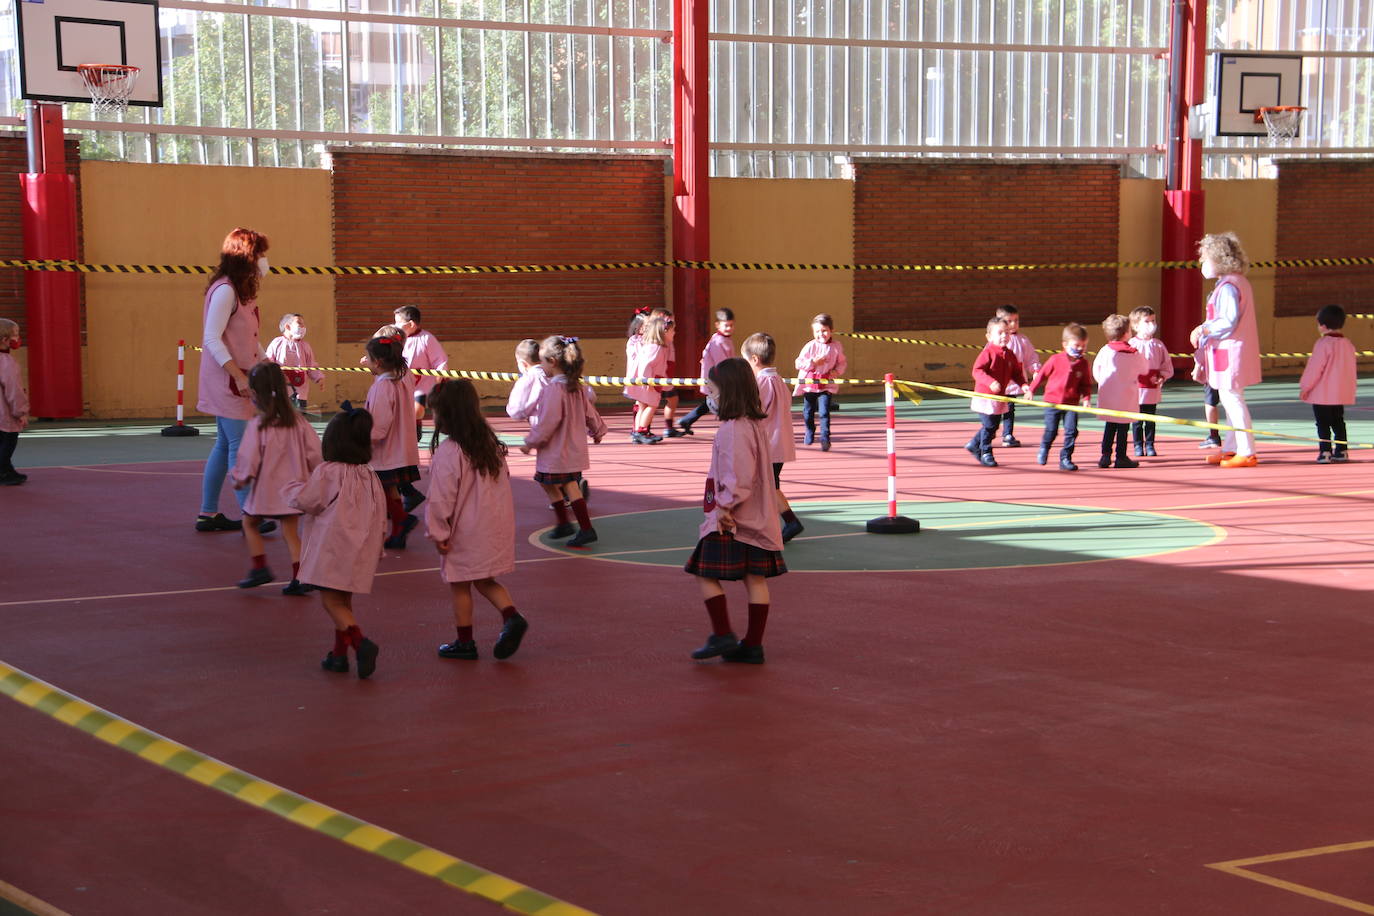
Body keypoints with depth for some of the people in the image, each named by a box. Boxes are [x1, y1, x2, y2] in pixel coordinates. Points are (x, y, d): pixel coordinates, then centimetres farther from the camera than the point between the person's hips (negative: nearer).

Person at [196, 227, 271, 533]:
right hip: (226, 382, -10)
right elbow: (212, 339, -21)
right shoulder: (225, 290, -16)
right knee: (240, 445, -9)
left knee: (225, 445, 12)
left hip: (237, 382, 10)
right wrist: (240, 377, -24)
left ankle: (208, 514, 18)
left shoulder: (241, 291, 14)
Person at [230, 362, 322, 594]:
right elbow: (314, 453, -1)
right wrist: (316, 474, 17)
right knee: (290, 530, 10)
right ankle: (299, 577, 3)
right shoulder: (298, 421, -4)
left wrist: (239, 478, 3)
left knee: (249, 523, 17)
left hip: (266, 488, -4)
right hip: (293, 486, 4)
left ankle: (260, 567, 11)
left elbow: (248, 458, -14)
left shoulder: (258, 426, -17)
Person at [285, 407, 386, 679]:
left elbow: (306, 501, -8)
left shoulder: (327, 472, -11)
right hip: (359, 551, 7)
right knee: (344, 601, 16)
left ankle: (361, 643, -24)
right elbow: (380, 516, 11)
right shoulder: (369, 477, 8)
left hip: (332, 549, -7)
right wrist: (376, 548, 20)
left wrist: (292, 489, 13)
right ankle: (339, 654, 20)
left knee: (331, 600, -5)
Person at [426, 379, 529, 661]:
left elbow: (441, 498, -18)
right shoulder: (491, 443, 4)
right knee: (485, 581, 18)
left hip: (465, 532, -7)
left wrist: (438, 533, -7)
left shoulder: (448, 453, -19)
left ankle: (464, 642, 16)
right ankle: (511, 616, -4)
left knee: (460, 585, 9)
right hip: (496, 527, 7)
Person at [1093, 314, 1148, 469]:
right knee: (1123, 428, 5)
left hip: (1107, 397, 2)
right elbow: (1144, 371, 8)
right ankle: (1121, 458, 8)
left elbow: (1096, 373, 2)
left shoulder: (1104, 351, -5)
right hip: (1126, 398, -2)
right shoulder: (1134, 354, -8)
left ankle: (1105, 455, 8)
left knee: (1110, 427, 14)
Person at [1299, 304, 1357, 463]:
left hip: (1322, 394, -8)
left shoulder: (1323, 344, -16)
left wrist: (1305, 386, -8)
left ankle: (1325, 452, -8)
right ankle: (1341, 451, 18)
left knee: (1323, 423, -4)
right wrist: (1347, 388, 23)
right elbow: (1350, 369, 14)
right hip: (1341, 394, 8)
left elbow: (1315, 368, -16)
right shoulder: (1348, 344, 8)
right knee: (1338, 421, 15)